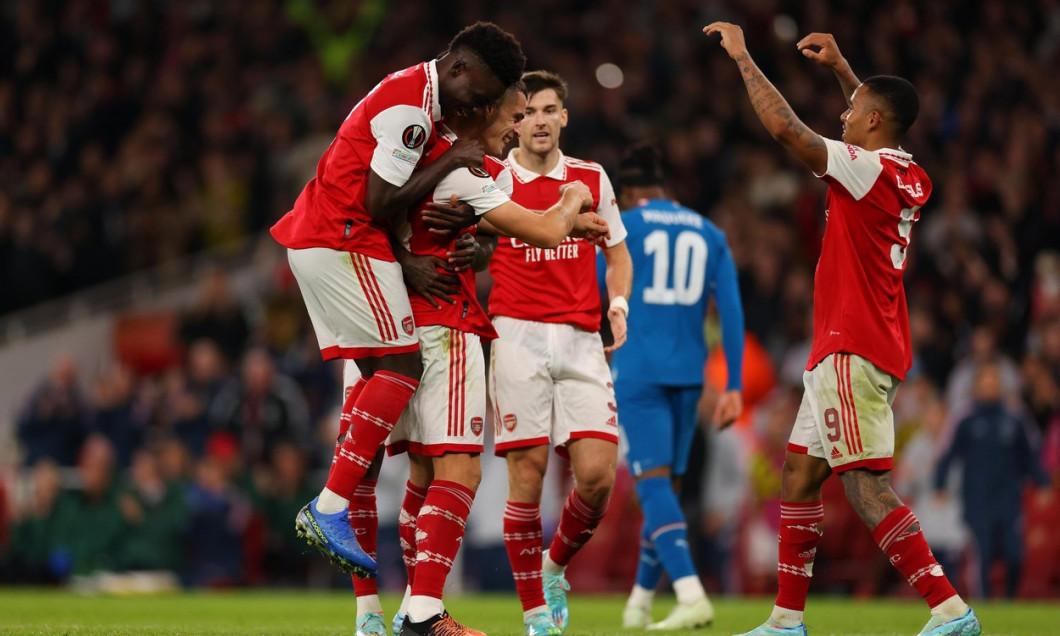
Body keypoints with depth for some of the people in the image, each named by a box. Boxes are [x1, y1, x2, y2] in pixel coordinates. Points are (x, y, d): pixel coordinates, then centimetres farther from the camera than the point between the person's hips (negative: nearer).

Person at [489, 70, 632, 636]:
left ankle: (554, 569, 18)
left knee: (596, 473, -9)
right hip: (517, 335, -2)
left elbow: (617, 255, 21)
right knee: (527, 474, -7)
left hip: (581, 339, 2)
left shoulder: (592, 179, 13)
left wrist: (618, 304, 3)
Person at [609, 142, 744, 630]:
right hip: (688, 375, 5)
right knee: (667, 485, 15)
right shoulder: (710, 236, 13)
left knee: (655, 483, -10)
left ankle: (692, 595, -27)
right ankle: (638, 604, 24)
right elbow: (731, 312, 6)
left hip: (637, 372, -5)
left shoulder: (622, 228, 2)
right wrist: (733, 388, 5)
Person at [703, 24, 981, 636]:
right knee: (799, 473, 14)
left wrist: (743, 57, -8)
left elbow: (787, 128, -18)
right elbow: (881, 119, 35)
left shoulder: (868, 170, -14)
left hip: (853, 351, -10)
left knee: (867, 486, -14)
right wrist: (841, 67, 34)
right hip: (845, 350, 10)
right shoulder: (910, 178, 11)